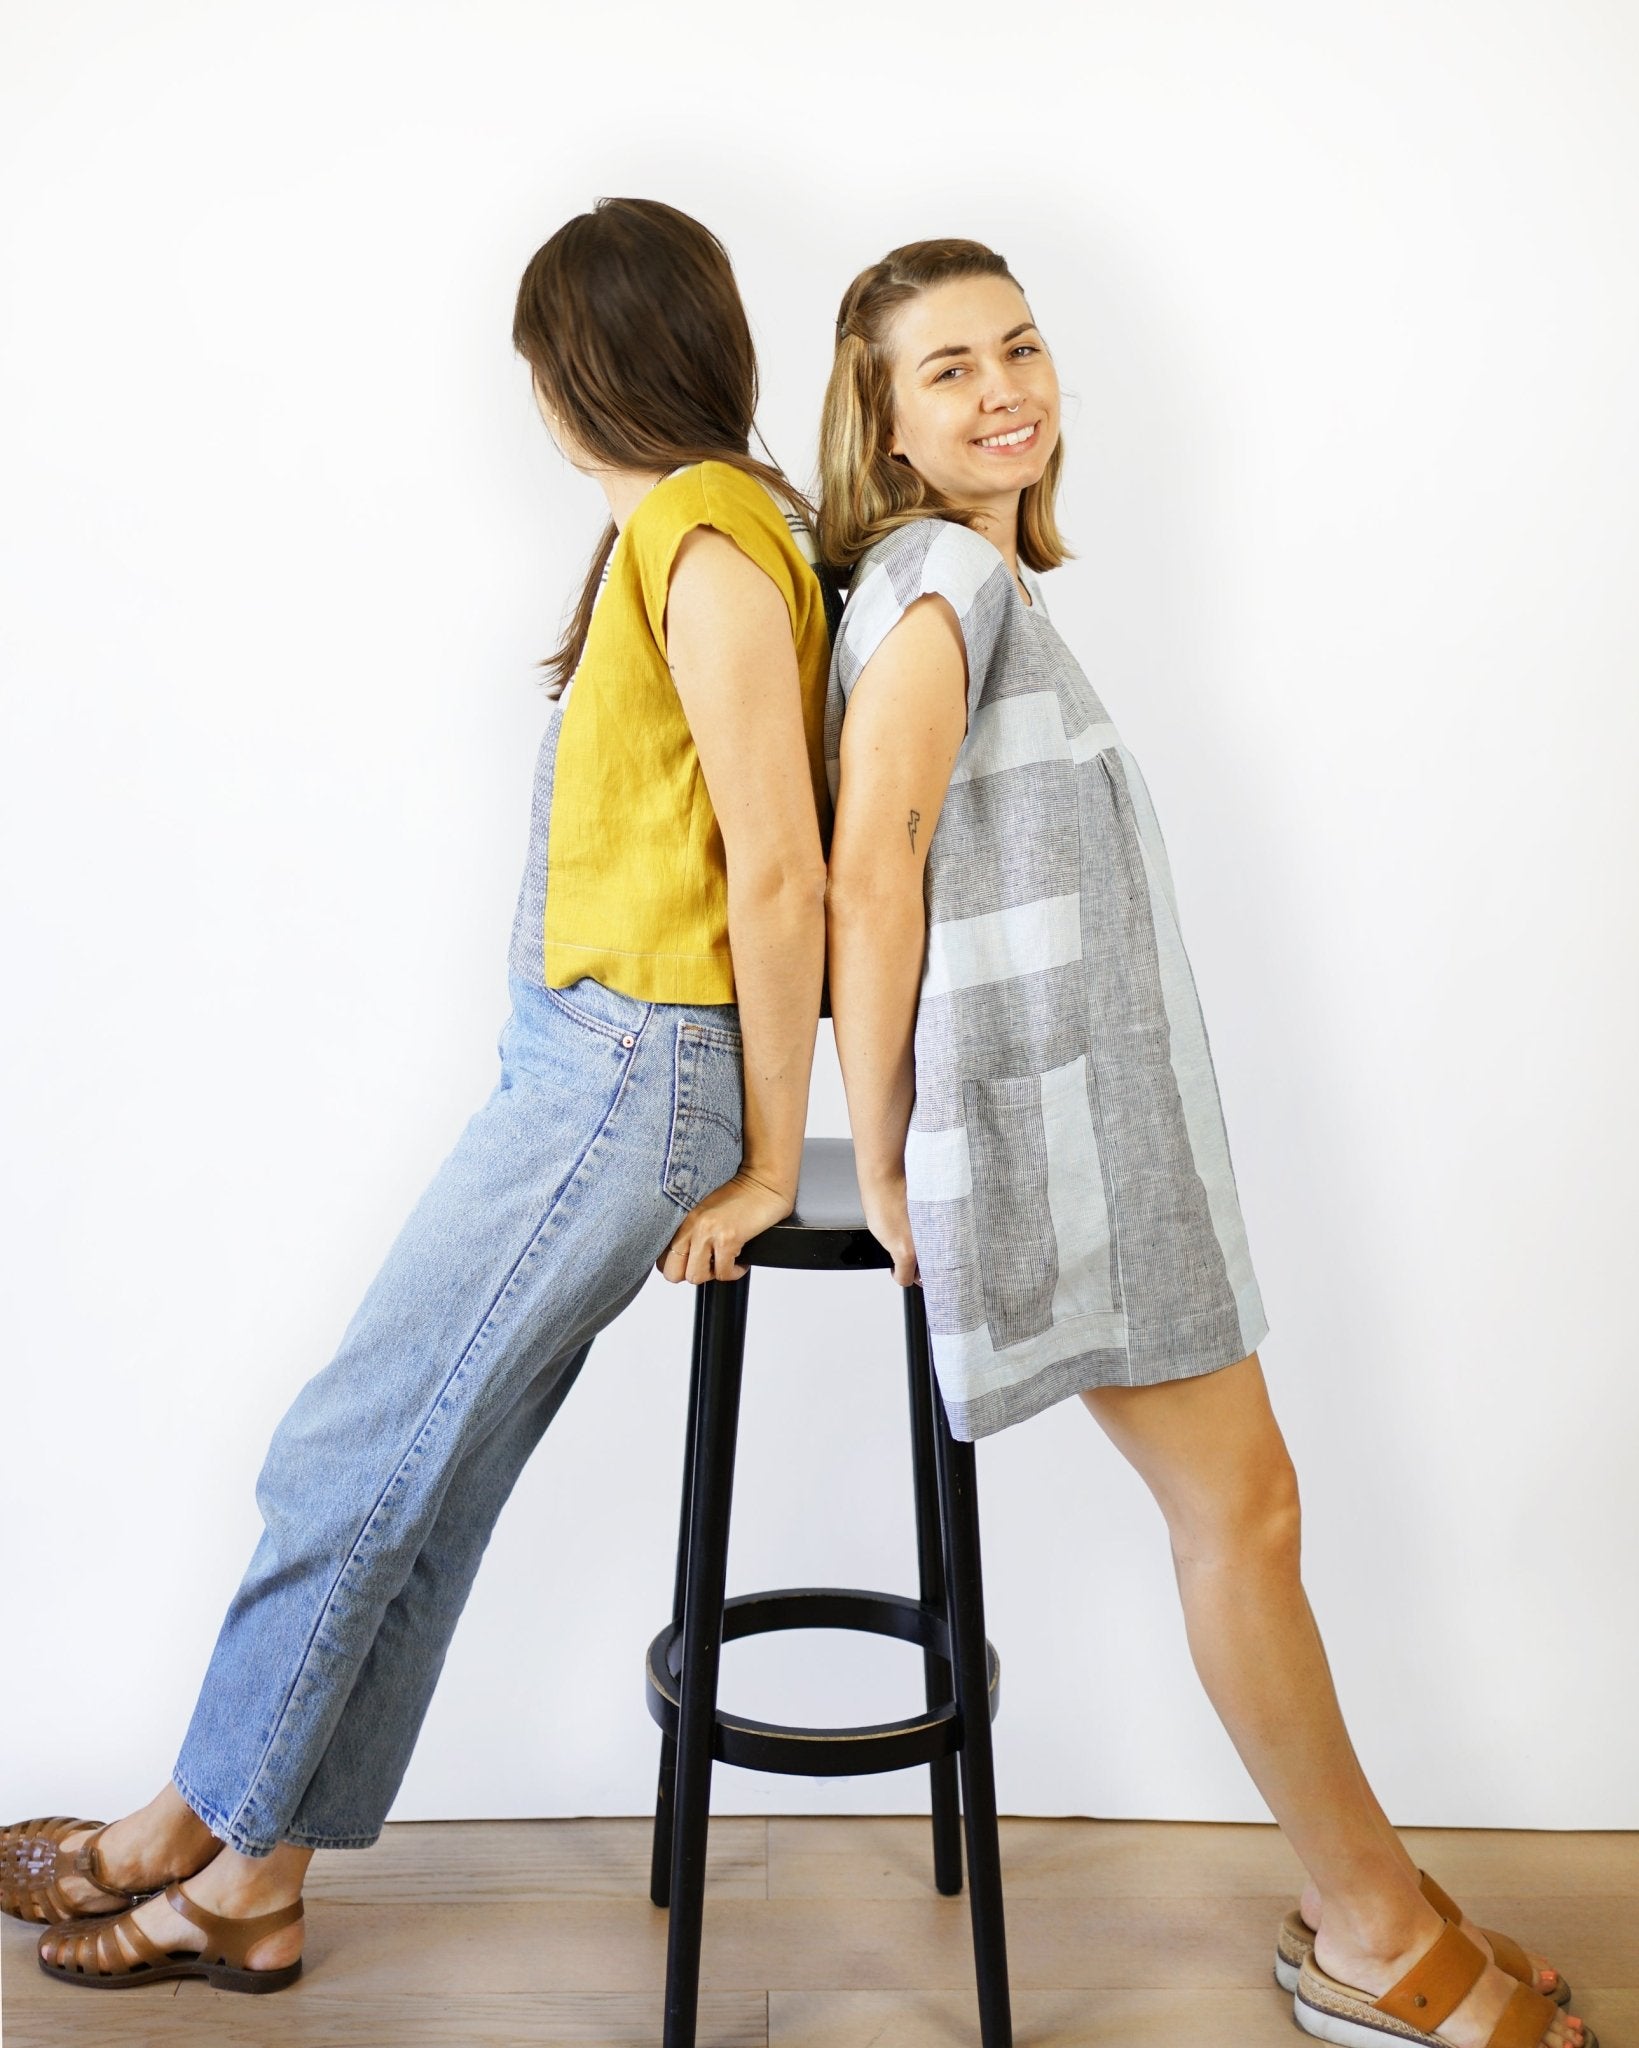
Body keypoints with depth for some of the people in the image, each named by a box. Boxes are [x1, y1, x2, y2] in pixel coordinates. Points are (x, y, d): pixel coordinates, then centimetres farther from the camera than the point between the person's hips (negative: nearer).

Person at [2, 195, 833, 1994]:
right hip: (584, 1056, 9)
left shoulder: (702, 534, -13)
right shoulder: (700, 520, 16)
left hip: (631, 1069, -9)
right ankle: (248, 1891, 23)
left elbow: (783, 873, -19)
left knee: (357, 1457, 2)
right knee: (427, 1471, 11)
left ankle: (190, 1829, 22)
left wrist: (767, 1163, -13)